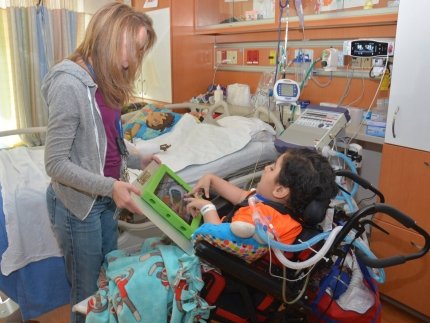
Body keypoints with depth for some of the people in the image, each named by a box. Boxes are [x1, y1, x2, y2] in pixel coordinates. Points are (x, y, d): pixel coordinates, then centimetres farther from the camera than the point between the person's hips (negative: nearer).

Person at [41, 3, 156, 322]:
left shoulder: (103, 79, 4)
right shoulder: (69, 84, -23)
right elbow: (56, 163, -22)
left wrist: (136, 160, 2)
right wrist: (109, 186, -29)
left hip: (103, 199, 8)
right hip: (78, 204, -8)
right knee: (88, 291, 13)